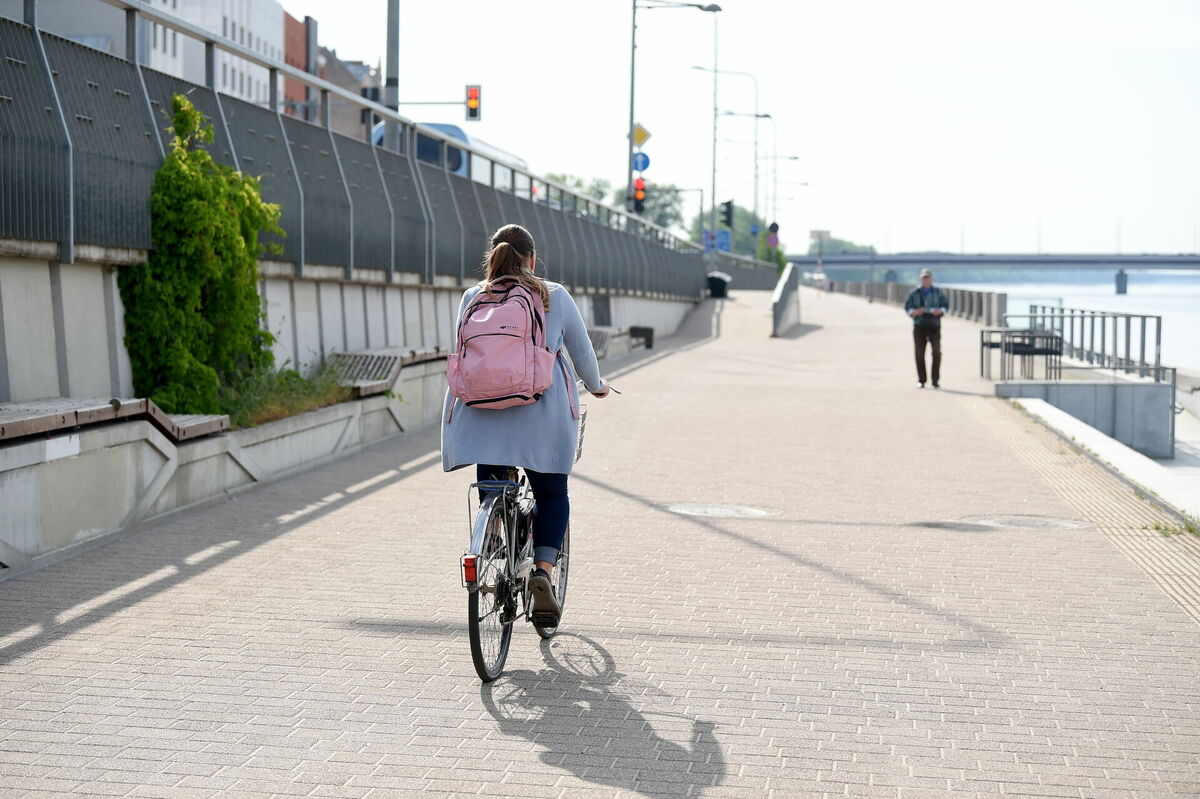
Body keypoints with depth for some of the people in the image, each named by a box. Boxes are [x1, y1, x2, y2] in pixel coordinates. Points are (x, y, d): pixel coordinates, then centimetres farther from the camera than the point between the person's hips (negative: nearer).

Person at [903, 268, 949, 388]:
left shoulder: (938, 292, 8)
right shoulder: (914, 293, 6)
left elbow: (946, 306, 10)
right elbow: (907, 307, 6)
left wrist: (940, 311, -12)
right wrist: (913, 312, -15)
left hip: (934, 326, 0)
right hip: (919, 327, 0)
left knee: (936, 352, -12)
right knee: (919, 354, -1)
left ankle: (935, 379, -3)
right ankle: (921, 381, 8)